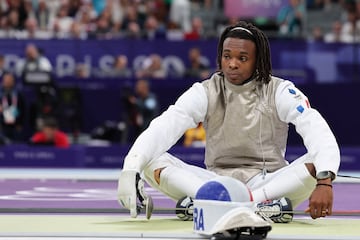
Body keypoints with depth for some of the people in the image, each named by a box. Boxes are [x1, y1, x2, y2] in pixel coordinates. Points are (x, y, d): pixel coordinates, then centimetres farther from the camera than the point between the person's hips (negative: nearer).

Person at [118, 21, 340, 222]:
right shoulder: (205, 92, -3)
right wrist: (130, 169, -35)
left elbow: (318, 131, -22)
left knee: (317, 166, -31)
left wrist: (324, 182, -42)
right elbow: (164, 127, -17)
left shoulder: (280, 91, -7)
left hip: (269, 184, -1)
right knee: (152, 161, -20)